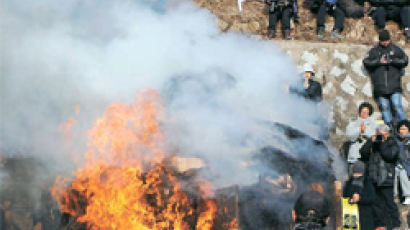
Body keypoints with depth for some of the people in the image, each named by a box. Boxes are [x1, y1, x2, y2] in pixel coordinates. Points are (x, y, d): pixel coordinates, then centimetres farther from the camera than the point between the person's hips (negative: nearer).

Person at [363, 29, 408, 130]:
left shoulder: (396, 49, 10)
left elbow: (405, 61, 3)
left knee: (397, 105, -9)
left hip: (394, 85, -1)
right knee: (384, 107, 1)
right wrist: (379, 61, -11)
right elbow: (366, 62, 1)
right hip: (380, 86, 1)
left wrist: (392, 61, -12)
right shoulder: (374, 51, 10)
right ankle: (389, 126, 7)